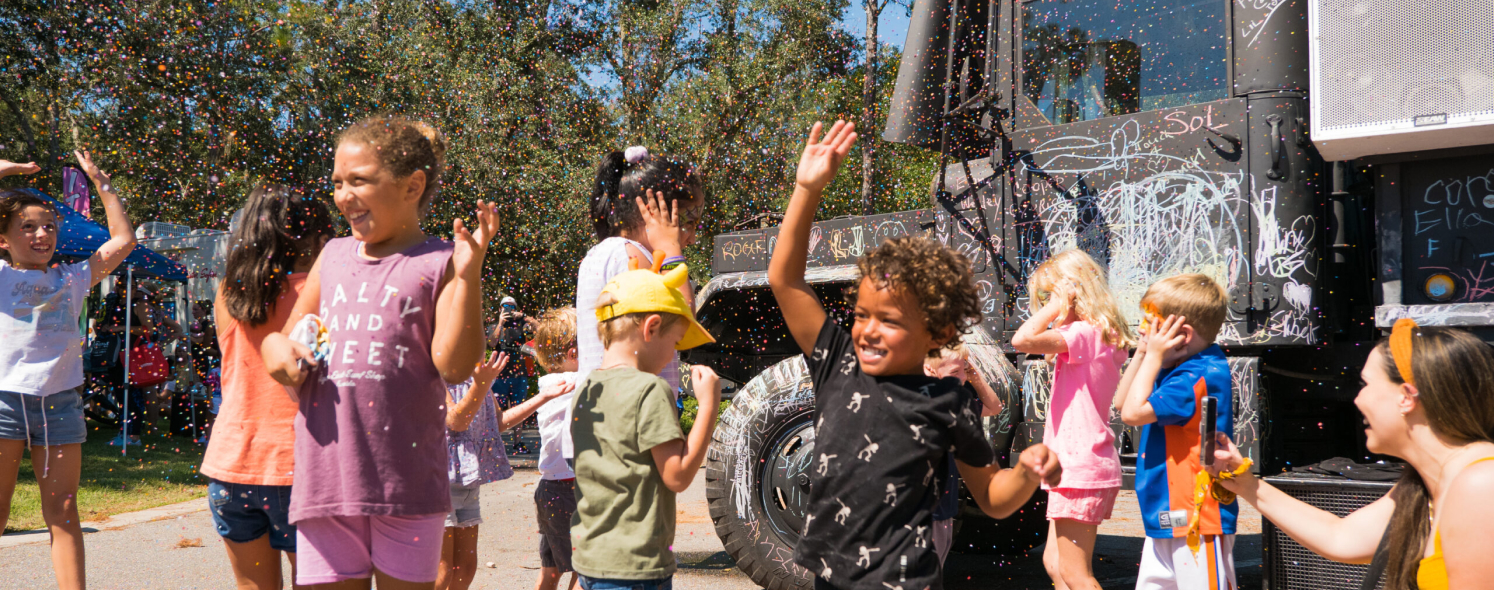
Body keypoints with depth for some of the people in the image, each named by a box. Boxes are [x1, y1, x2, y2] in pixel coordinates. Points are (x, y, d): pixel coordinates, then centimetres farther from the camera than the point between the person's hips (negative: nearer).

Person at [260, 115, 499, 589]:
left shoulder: (439, 264, -2)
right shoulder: (333, 257, 15)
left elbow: (455, 365, -12)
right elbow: (291, 333, 25)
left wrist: (469, 272, -19)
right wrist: (275, 347, 1)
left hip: (405, 479, -4)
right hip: (326, 476, 5)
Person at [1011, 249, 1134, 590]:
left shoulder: (1084, 333, -16)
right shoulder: (1102, 337, 14)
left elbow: (1023, 340, -30)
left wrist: (1058, 305, -18)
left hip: (1080, 468, -10)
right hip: (1081, 465, 10)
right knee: (1055, 562, 17)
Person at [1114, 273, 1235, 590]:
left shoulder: (1201, 376, -19)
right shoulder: (1180, 369, 13)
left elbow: (1133, 412, -22)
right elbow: (1121, 400, 21)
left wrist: (1153, 356, -13)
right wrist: (1143, 353, 10)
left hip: (1197, 520, -10)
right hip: (1165, 518, 10)